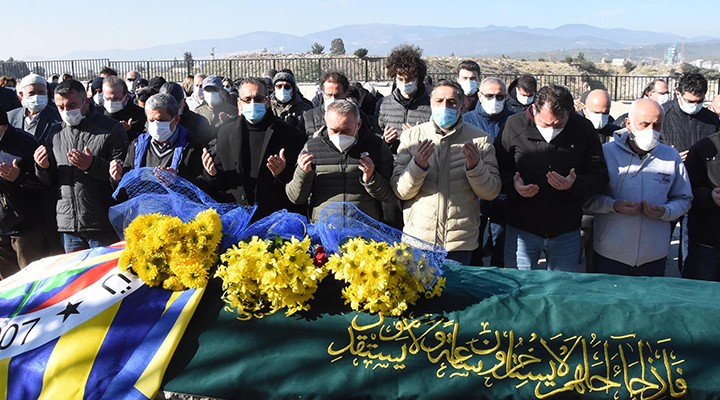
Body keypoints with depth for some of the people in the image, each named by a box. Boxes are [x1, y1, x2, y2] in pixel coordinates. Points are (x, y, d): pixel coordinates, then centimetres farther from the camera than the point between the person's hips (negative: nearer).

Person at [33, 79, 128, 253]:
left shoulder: (112, 129, -5)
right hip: (68, 225, 5)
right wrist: (44, 168, -2)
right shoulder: (58, 133, 12)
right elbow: (50, 181, 19)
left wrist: (93, 165, -25)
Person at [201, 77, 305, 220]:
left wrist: (284, 173, -17)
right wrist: (212, 174, -1)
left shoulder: (289, 134, 3)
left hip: (276, 216, -3)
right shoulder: (224, 133, 13)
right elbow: (218, 183, 20)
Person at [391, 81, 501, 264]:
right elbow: (400, 191, -4)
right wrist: (418, 165, -22)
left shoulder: (479, 139, 1)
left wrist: (475, 166, -19)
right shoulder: (412, 136, 0)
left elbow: (491, 192, -1)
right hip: (417, 238, 0)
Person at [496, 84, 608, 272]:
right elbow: (497, 169, -1)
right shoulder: (514, 125, -8)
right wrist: (513, 184, -21)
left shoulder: (583, 129, -6)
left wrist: (574, 185, -21)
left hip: (566, 231, 1)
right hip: (521, 227, 0)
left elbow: (600, 177, -2)